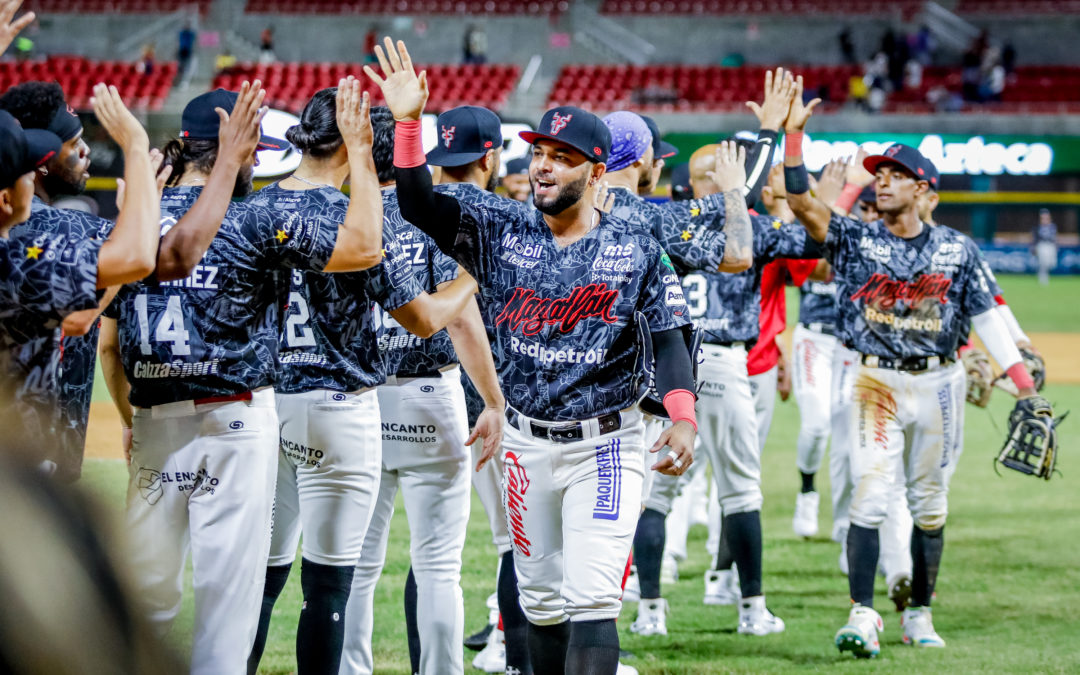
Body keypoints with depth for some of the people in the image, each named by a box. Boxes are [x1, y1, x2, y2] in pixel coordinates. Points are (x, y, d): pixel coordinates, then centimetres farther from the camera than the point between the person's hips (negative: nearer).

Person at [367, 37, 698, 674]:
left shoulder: (637, 252, -4)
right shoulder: (501, 233, 1)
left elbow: (669, 341, -4)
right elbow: (420, 205, -10)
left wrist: (683, 417, -19)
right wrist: (408, 122, -22)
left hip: (606, 444, -3)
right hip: (527, 444, 3)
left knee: (590, 601, -14)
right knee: (542, 600, 12)